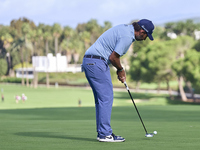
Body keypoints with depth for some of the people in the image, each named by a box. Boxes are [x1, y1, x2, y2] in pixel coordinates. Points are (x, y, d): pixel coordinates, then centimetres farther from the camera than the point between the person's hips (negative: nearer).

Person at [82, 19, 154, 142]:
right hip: (97, 62, -11)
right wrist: (121, 70, 4)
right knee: (106, 97, -8)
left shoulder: (125, 29, 16)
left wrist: (120, 71, 16)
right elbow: (113, 57, -15)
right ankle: (105, 134, -8)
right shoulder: (127, 37, -15)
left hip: (89, 62, 11)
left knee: (101, 98, 12)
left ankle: (102, 132, 13)